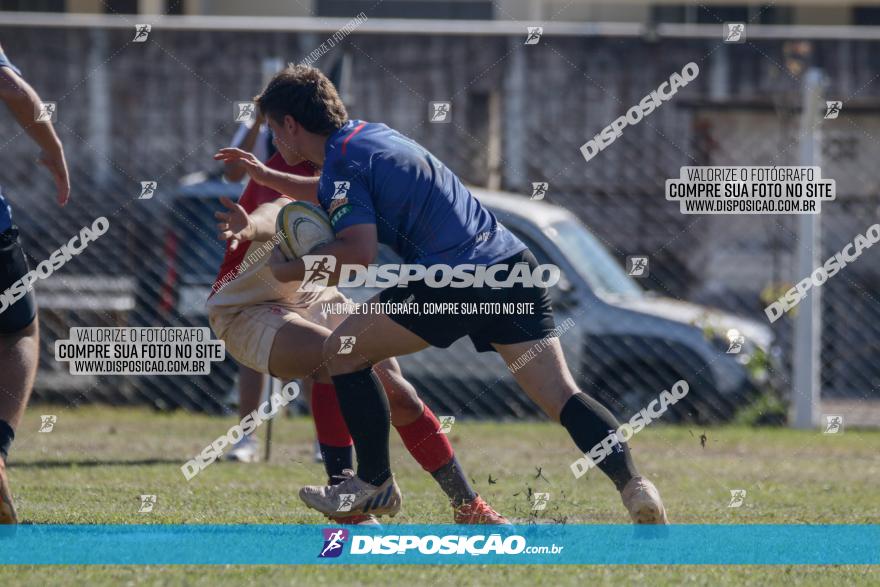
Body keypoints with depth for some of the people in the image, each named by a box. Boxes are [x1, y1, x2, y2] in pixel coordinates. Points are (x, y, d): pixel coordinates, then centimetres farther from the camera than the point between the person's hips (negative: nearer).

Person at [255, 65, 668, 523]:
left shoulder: (340, 163, -3)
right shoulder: (368, 133, 24)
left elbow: (358, 254, -17)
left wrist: (287, 271, -2)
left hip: (457, 279, -9)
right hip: (512, 262, 9)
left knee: (343, 350, 8)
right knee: (561, 396, 0)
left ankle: (375, 485, 14)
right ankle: (631, 483, -21)